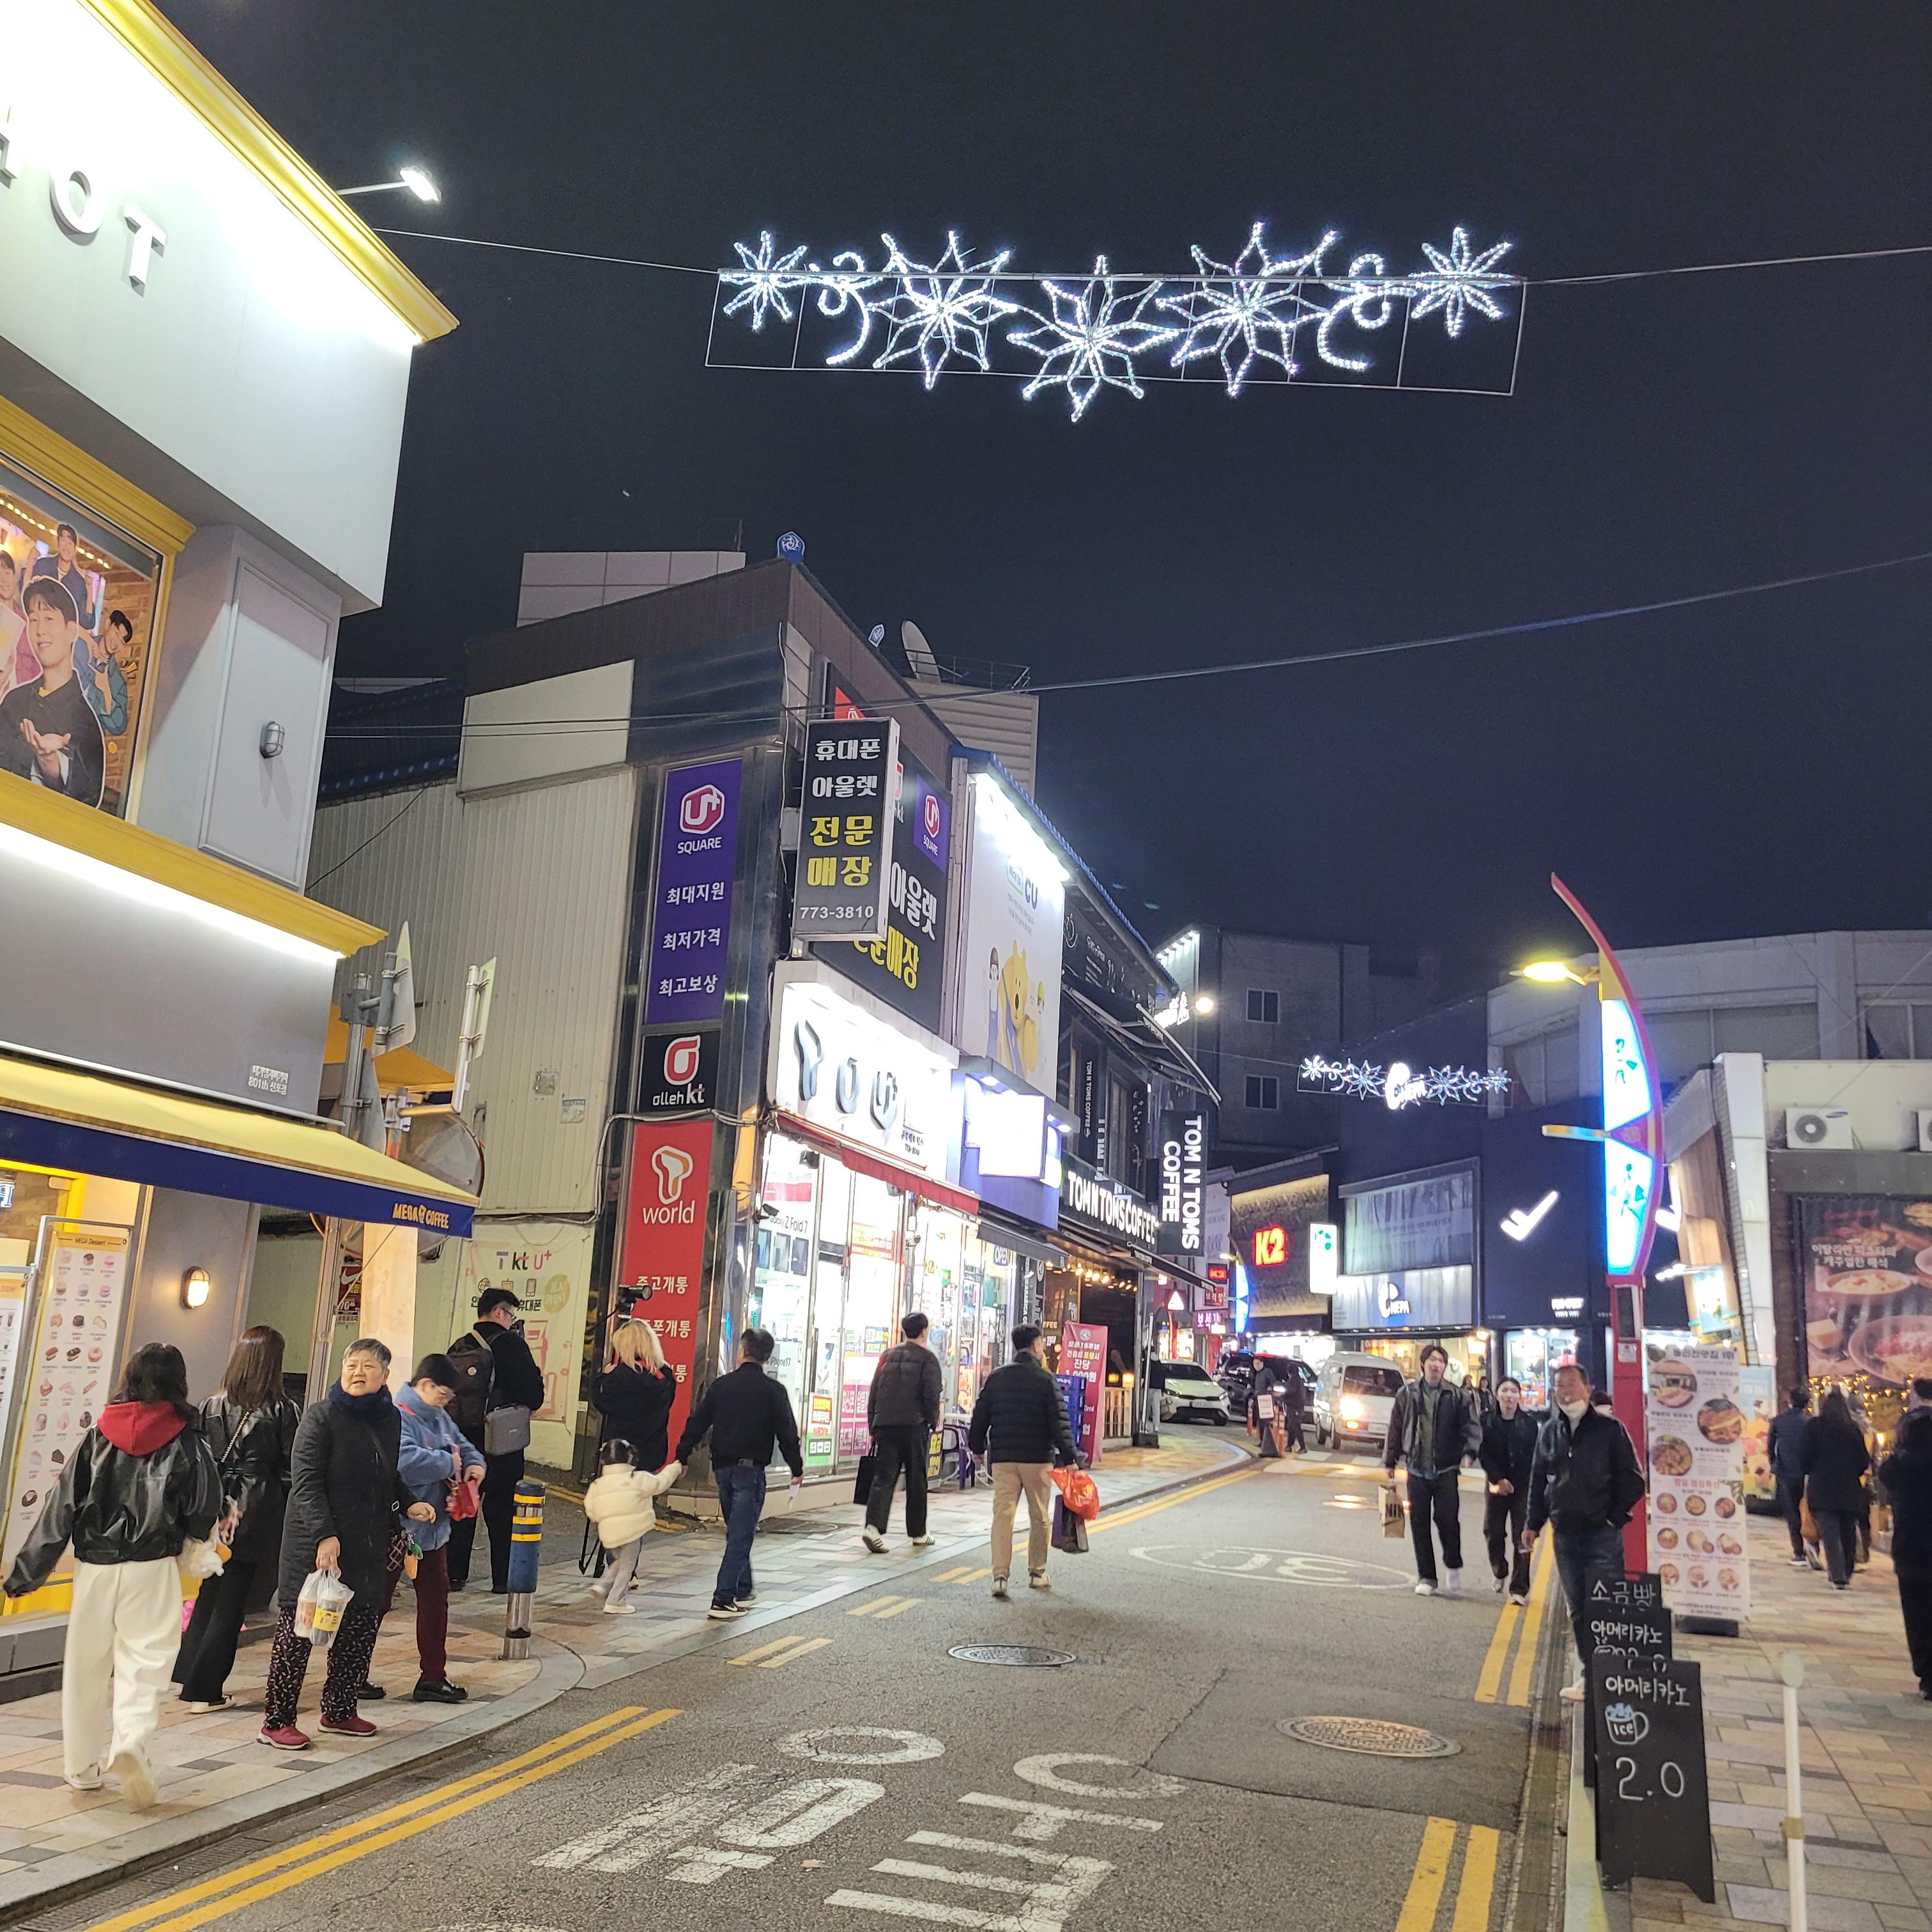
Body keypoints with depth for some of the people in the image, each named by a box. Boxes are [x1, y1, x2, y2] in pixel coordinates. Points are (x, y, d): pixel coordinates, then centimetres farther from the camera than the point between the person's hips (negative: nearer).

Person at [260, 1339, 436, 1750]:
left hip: (369, 1544, 6)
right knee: (298, 1627, 0)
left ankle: (339, 1711, 25)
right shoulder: (322, 1415, -10)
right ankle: (276, 1720, 10)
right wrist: (324, 1534, -23)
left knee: (361, 1627, 11)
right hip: (315, 1543, -6)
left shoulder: (391, 1419, 9)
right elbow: (306, 1482, -15)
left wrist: (408, 1503, 5)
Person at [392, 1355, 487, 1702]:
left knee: (435, 1600, 13)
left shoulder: (439, 1418, 10)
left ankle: (433, 1676, 22)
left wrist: (475, 1464, 2)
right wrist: (449, 1463, -23)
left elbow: (464, 1446, 24)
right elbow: (404, 1460, -37)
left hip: (433, 1529, 9)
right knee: (376, 1602, 3)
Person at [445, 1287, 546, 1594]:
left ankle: (454, 1574, 16)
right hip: (502, 1442, -5)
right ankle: (503, 1578, 7)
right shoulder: (511, 1344, -11)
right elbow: (534, 1393, -10)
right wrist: (528, 1404, 9)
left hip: (461, 1440, 5)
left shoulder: (458, 1347, 6)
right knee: (502, 1511, 3)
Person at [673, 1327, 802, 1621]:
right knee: (741, 1534, -4)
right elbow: (787, 1432, -6)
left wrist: (682, 1457, 15)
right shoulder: (773, 1390, -6)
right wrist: (797, 1469, 5)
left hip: (723, 1467, 4)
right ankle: (723, 1600, -9)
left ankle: (743, 1590, 28)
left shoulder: (720, 1385, 4)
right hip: (751, 1468, -4)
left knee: (736, 1530, 19)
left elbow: (697, 1424, 7)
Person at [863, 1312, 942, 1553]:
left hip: (885, 1425, 3)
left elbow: (873, 1394, 12)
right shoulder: (928, 1359, -1)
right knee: (916, 1480, 9)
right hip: (914, 1426, -3)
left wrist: (872, 1428, 15)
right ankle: (918, 1534, 17)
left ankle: (874, 1526, -18)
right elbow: (931, 1396, -9)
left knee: (883, 1478, 0)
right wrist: (933, 1423, 5)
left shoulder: (887, 1356, 13)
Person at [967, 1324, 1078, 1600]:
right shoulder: (1045, 1380, -6)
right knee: (1040, 1518, 11)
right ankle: (1037, 1573, 19)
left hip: (1002, 1458, 3)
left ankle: (1000, 1575, -8)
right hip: (1038, 1458, -3)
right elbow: (1059, 1422, -10)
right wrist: (1069, 1458, -6)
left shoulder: (995, 1378, 5)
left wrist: (978, 1447, 23)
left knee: (1003, 1515, 1)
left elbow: (980, 1417, 9)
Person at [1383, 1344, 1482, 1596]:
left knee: (1448, 1519, -7)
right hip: (1417, 1469, 2)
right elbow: (1395, 1429, 9)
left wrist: (1469, 1452, -21)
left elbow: (1472, 1426, -4)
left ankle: (1454, 1568, 18)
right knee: (1419, 1524, 4)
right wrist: (1390, 1461, 10)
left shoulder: (1457, 1396, 0)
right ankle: (1426, 1577, 15)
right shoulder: (1408, 1394, 4)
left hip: (1446, 1469, -2)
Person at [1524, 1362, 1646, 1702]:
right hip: (1565, 1534, 5)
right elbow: (1538, 1480, 17)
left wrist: (1616, 1517, -6)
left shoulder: (1609, 1428, -4)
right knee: (1577, 1608, 10)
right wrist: (1533, 1523, 13)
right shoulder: (1550, 1432, 10)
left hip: (1602, 1534, -5)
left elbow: (1632, 1479, -2)